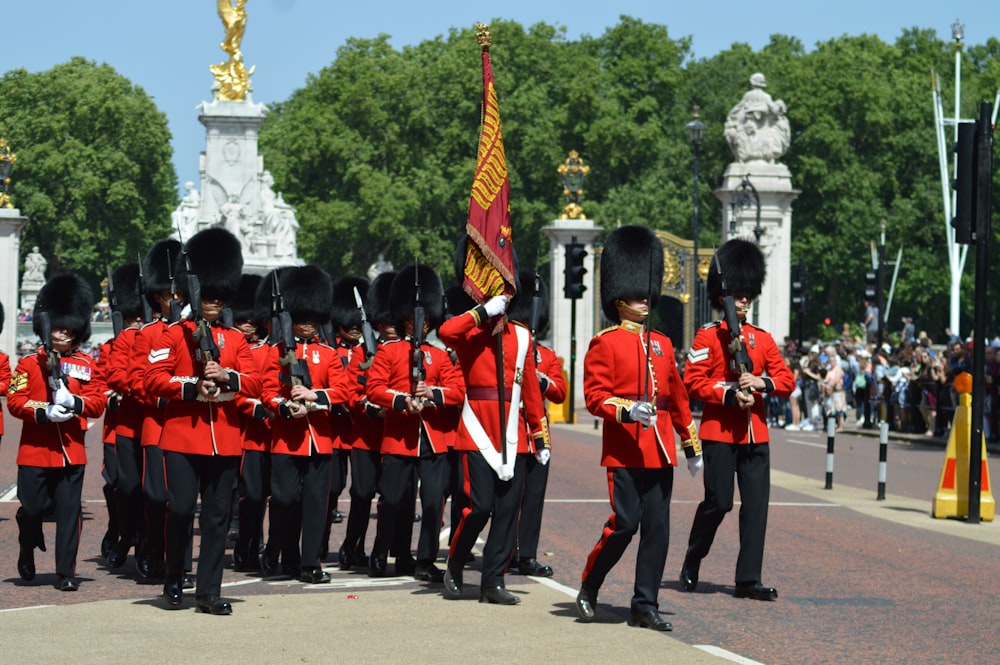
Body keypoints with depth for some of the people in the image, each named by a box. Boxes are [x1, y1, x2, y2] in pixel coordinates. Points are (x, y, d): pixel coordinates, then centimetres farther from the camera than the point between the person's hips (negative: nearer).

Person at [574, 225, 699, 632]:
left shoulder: (662, 345, 16)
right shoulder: (605, 343, -1)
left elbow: (678, 398, 21)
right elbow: (595, 396, -8)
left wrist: (691, 445, 21)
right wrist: (628, 410, -24)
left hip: (659, 450, 6)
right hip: (624, 448, -6)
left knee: (657, 527, 2)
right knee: (624, 522, -10)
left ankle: (645, 606, 6)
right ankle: (589, 588, 10)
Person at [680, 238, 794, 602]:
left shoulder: (762, 339, 13)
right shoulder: (708, 337, -1)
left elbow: (787, 380, 10)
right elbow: (693, 380, -9)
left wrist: (761, 383, -11)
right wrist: (730, 395, -19)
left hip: (755, 433, 5)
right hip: (719, 432, -5)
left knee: (757, 504, -2)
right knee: (718, 502, -2)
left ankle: (748, 579, 1)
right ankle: (691, 564, 20)